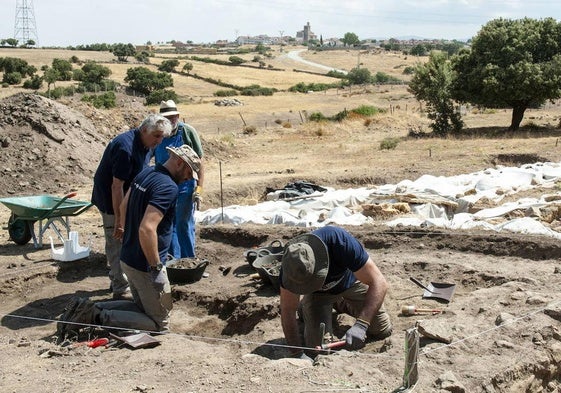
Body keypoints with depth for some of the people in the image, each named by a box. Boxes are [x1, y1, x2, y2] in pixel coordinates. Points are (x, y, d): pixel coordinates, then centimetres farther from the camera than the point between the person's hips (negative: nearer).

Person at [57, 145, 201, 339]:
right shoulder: (168, 187, -22)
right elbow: (147, 229, -32)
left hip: (127, 258, 9)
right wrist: (157, 268, -24)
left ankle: (90, 309, 9)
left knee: (142, 307, 26)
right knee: (159, 325, 4)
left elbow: (124, 207, 19)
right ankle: (99, 318, -10)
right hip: (145, 266, -9)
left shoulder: (145, 174, 6)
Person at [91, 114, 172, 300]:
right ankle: (121, 289, 8)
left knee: (121, 243, 20)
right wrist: (119, 219, -28)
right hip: (111, 201, -10)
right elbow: (116, 186, -30)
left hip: (125, 200, 10)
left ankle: (116, 279, 35)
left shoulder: (144, 144, 1)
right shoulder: (126, 148, -30)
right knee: (117, 244, -2)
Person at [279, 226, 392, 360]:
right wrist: (298, 354, -35)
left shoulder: (341, 242, -43)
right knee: (317, 346, -13)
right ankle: (305, 306, 17)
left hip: (351, 281, 0)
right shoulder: (290, 265, -36)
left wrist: (360, 325, -52)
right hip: (318, 294, 0)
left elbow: (379, 283, -42)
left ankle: (342, 303, 25)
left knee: (383, 331, 1)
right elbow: (288, 311, -26)